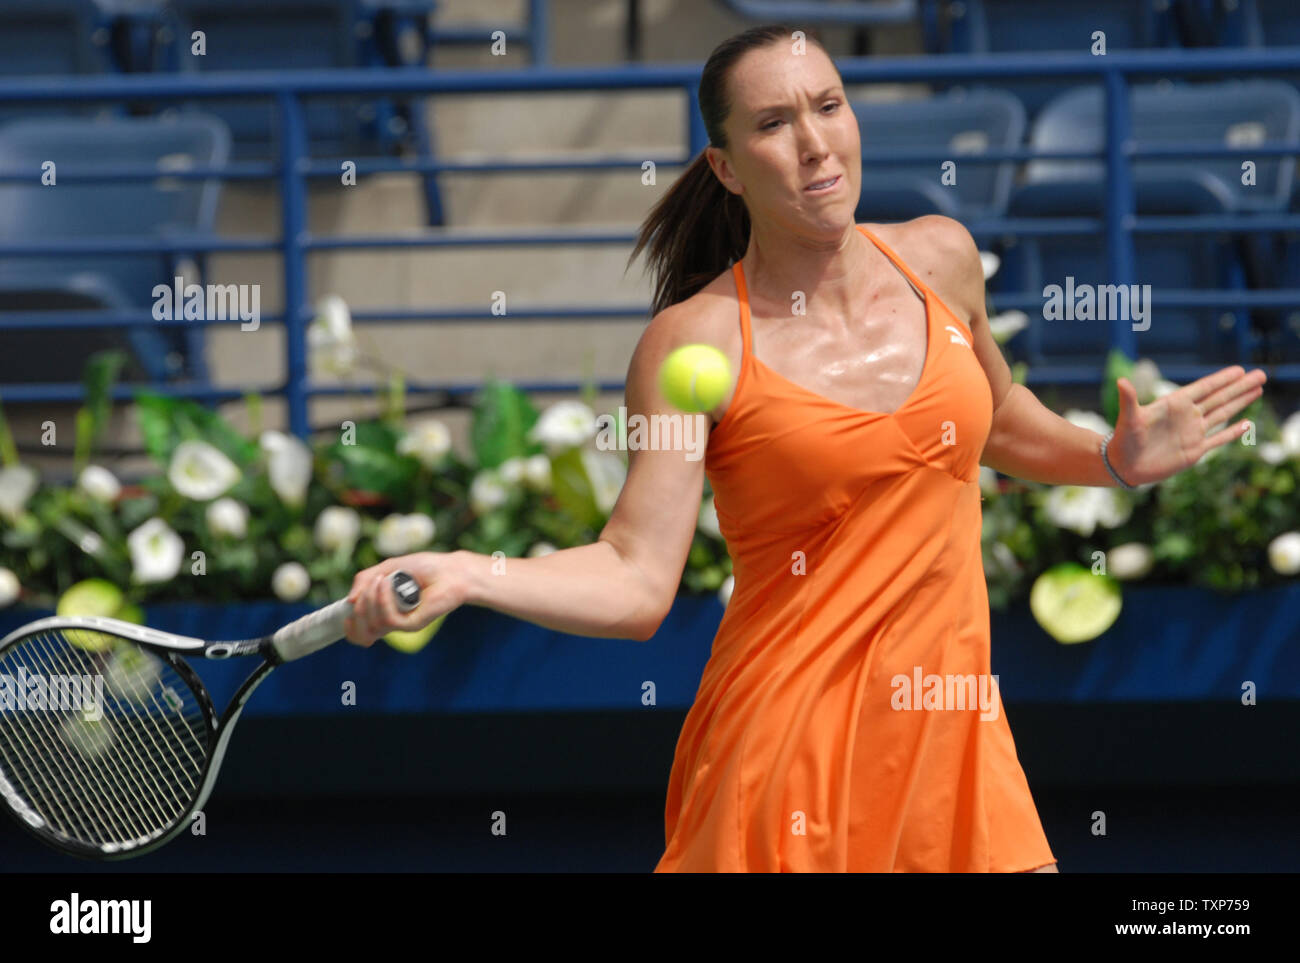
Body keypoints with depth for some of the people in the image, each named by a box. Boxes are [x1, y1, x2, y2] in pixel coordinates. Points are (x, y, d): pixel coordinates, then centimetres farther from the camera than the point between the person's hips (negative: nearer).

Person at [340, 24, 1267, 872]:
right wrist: (461, 576, -30)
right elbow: (636, 582, -17)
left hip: (951, 734, 5)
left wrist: (1115, 460, 13)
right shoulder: (697, 340, -10)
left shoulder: (939, 258, 5)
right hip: (792, 755, -4)